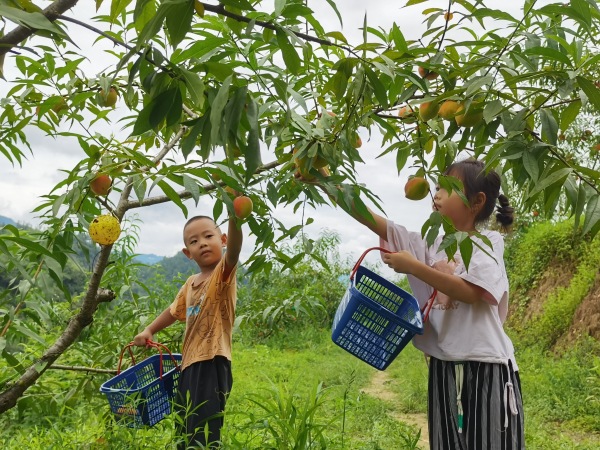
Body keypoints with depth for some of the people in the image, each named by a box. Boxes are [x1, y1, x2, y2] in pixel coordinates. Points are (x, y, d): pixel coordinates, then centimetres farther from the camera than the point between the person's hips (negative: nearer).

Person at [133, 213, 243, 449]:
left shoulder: (223, 273, -9)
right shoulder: (190, 283, 13)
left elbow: (233, 251, -31)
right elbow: (175, 311, 31)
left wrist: (234, 219, -49)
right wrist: (149, 330, 23)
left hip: (212, 363, -8)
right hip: (189, 364, 8)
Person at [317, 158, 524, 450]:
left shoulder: (489, 243, -4)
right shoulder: (433, 245, 9)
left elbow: (471, 292, -19)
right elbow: (380, 225, 3)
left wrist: (413, 266, -20)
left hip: (485, 369, -5)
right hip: (444, 368, 5)